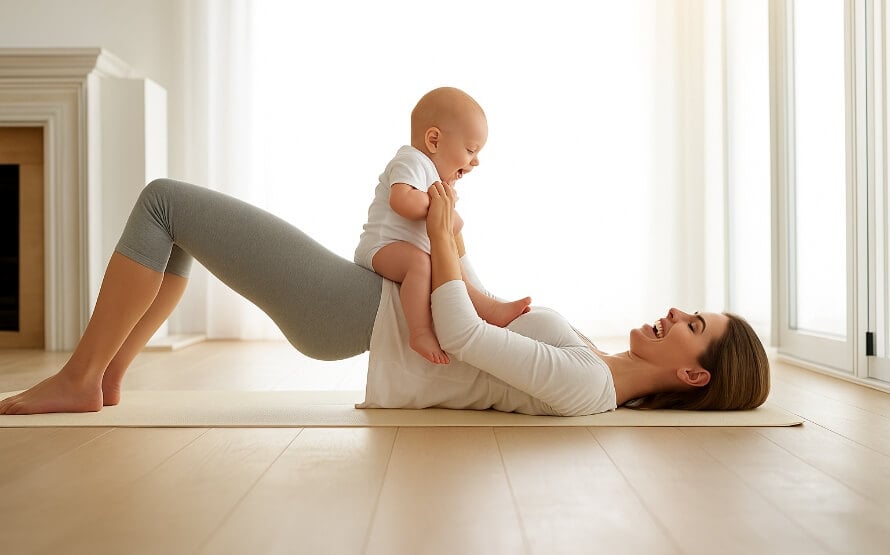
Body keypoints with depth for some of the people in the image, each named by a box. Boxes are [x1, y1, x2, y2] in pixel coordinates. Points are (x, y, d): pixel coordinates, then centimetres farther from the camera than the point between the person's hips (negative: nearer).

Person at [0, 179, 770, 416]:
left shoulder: (583, 386, -18)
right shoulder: (595, 372, 11)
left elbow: (460, 336, -23)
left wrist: (441, 232, -11)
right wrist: (455, 242, 21)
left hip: (348, 308, -9)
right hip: (372, 311, 9)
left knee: (163, 199, -5)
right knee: (179, 223, 16)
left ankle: (78, 380, 6)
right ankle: (105, 375, 22)